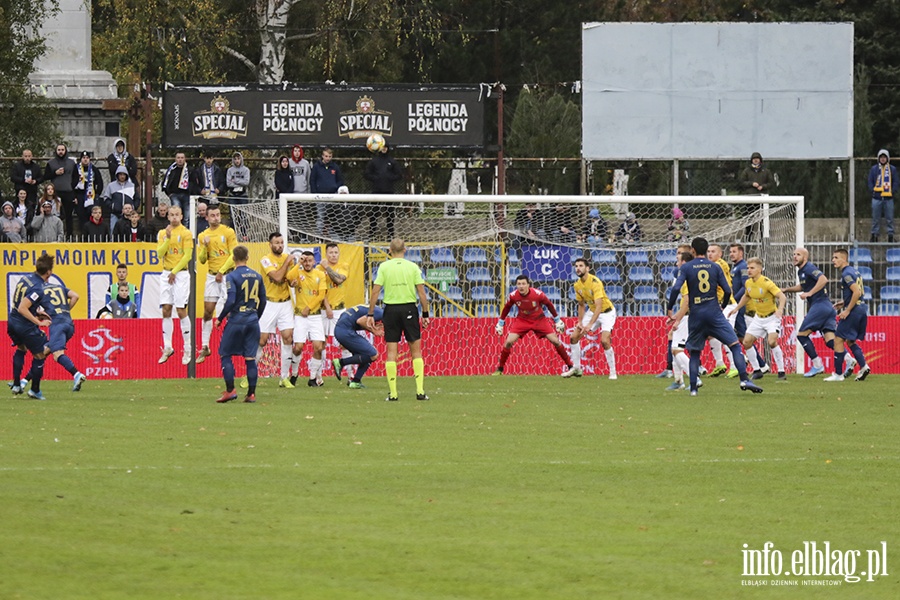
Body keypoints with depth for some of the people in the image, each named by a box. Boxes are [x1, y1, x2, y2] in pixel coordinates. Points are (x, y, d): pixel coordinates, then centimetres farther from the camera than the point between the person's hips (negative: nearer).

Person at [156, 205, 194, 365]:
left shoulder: (185, 233, -3)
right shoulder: (162, 233, 11)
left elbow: (187, 255, -8)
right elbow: (160, 253, 2)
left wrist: (175, 271, -11)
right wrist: (168, 238, -11)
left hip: (181, 274, -5)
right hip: (166, 274, 5)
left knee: (181, 311, -6)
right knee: (166, 311, 2)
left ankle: (188, 349, 1)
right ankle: (167, 348, 6)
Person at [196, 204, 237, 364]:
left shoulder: (228, 232, -3)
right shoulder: (203, 236, 8)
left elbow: (234, 255, -6)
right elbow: (201, 260, 7)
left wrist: (222, 271, -11)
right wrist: (205, 246, -10)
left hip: (227, 274, -4)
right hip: (212, 276, 4)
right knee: (207, 313, 4)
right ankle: (205, 347, 10)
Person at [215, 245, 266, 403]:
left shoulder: (232, 276, -10)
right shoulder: (257, 276, 7)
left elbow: (230, 301, -18)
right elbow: (263, 301, 13)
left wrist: (220, 318, -5)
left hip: (236, 321, -5)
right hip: (252, 322, 5)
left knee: (225, 355, 6)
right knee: (250, 358, 6)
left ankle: (230, 390, -3)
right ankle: (251, 393, 5)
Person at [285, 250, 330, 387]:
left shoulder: (320, 275, 6)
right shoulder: (298, 273, 1)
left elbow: (321, 295, -1)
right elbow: (288, 277, -22)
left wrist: (309, 308, -8)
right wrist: (299, 264, -20)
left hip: (315, 315, 2)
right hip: (300, 315, -2)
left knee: (318, 347, -7)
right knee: (298, 347, -9)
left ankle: (313, 378, 7)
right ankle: (294, 374, 15)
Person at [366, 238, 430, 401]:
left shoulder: (384, 267, 0)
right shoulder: (413, 267, 1)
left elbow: (375, 291, -3)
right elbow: (421, 292, -2)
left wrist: (370, 314, 2)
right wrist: (425, 314, 5)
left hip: (391, 309, 0)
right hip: (409, 309, 0)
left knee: (391, 351, 3)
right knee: (416, 350, 8)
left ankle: (393, 393, 1)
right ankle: (420, 391, 1)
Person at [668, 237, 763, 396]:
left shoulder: (686, 267, 0)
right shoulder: (715, 267, 4)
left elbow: (676, 288, -11)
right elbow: (727, 290, 2)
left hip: (696, 315, 0)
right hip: (714, 312, 0)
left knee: (694, 352, 12)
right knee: (734, 344, 1)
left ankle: (693, 388, 6)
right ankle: (744, 380, -12)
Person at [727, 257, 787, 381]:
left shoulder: (767, 283, -23)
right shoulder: (749, 283, -1)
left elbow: (782, 297, -28)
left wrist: (780, 309, -45)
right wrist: (736, 308, 19)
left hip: (772, 317, -7)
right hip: (758, 318, 7)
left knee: (772, 341, -26)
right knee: (746, 342, -1)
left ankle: (781, 372, -15)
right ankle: (757, 370, 14)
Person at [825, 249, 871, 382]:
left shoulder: (847, 273, -13)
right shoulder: (854, 271, 17)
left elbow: (857, 292, -23)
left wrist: (847, 310, -20)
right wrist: (845, 302, 20)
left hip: (854, 310, -10)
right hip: (862, 309, 10)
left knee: (838, 339, -4)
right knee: (850, 341, 20)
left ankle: (838, 374, -4)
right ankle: (863, 366, 7)